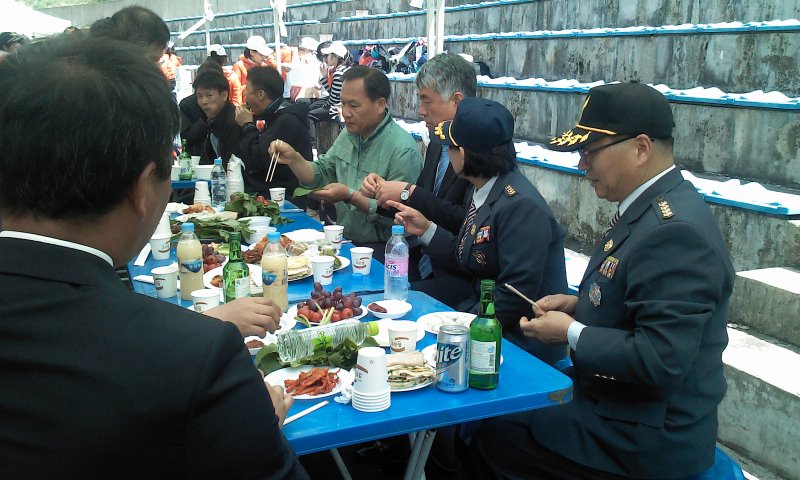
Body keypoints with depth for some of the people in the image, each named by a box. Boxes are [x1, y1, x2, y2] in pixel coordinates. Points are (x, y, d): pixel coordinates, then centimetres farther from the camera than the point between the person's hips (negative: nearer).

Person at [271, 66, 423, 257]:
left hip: (382, 249, -7)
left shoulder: (403, 150, -19)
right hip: (344, 240, 8)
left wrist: (350, 196, -24)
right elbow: (321, 175, 14)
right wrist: (294, 159, -4)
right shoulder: (349, 134, 9)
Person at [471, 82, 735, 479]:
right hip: (613, 400, 9)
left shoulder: (675, 231, -27)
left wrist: (572, 334, -18)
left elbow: (659, 360, -30)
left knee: (491, 433, -3)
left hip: (648, 438, -9)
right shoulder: (649, 209, 4)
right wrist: (580, 305, 2)